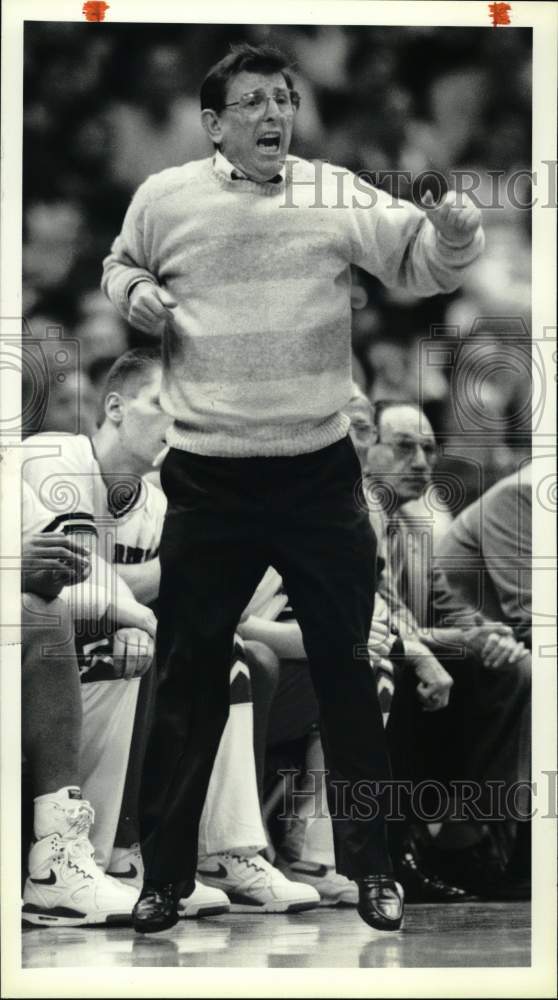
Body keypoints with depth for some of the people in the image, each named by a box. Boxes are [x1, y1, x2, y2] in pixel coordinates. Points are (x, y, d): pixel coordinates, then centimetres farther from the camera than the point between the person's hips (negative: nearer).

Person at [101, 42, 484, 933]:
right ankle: (166, 874, 21)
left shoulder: (334, 193, -2)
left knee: (347, 671, 10)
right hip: (208, 482, 0)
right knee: (187, 678, 9)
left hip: (320, 474, 0)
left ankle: (370, 865, 24)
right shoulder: (164, 199, -1)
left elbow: (420, 266, -5)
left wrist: (455, 235, -27)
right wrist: (134, 293, -5)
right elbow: (120, 265, 17)